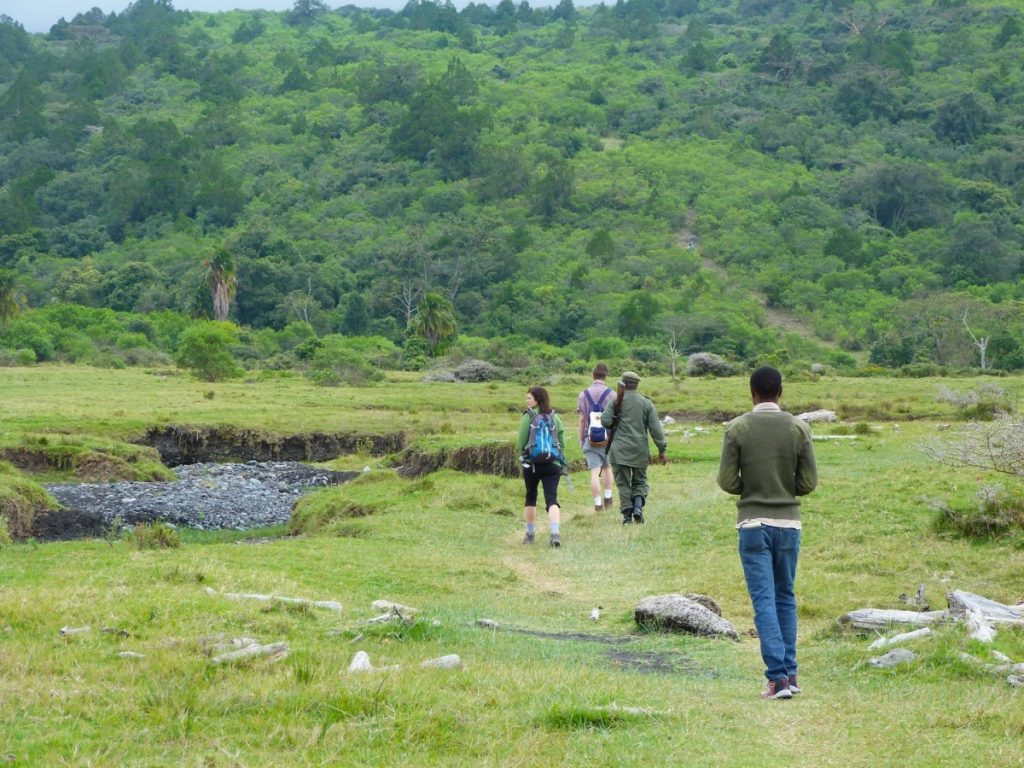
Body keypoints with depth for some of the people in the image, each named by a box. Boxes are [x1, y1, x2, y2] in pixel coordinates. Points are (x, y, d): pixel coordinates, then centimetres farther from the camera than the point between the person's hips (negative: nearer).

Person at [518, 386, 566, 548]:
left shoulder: (528, 417, -5)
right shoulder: (555, 417, 6)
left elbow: (521, 442, -3)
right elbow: (562, 442, 7)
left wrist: (523, 455, 15)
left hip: (532, 463, -2)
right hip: (553, 464, 2)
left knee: (530, 498, 16)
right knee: (552, 499, -5)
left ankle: (530, 533, 25)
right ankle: (555, 533, -24)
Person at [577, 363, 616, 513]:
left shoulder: (583, 394, 2)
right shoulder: (611, 394, -2)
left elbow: (582, 419, 2)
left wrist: (581, 439, 9)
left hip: (591, 438, 0)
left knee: (595, 471, -2)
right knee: (607, 467, 20)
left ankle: (598, 503, -5)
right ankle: (608, 498, 20)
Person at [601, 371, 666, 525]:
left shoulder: (615, 401, -2)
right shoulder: (646, 403, 3)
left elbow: (605, 421, -11)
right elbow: (656, 429, 0)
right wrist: (661, 450, 3)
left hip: (620, 449, -1)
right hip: (640, 449, 1)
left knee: (623, 483, 4)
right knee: (640, 481, 14)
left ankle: (627, 515, -3)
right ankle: (638, 506, -9)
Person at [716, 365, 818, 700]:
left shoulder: (737, 428, -7)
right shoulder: (798, 428, -2)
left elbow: (726, 480, -7)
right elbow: (809, 481, -1)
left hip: (753, 524, -2)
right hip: (789, 522, 2)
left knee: (764, 601, -2)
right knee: (785, 598, 16)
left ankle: (777, 676, -10)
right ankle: (790, 673, 17)